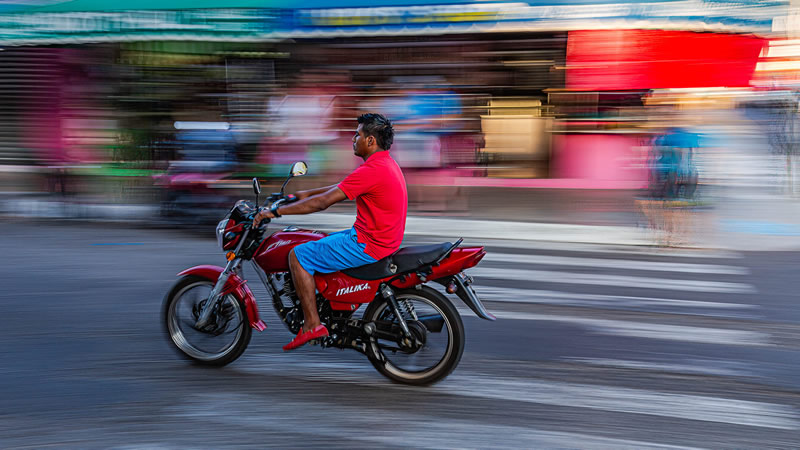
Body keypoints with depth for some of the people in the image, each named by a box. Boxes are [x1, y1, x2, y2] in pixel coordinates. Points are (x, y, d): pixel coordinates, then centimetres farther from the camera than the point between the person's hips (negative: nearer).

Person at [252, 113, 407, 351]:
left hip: (367, 246, -10)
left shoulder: (371, 170, -21)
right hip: (385, 240, 10)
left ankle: (312, 325, -8)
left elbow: (323, 202, -22)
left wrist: (275, 211, -17)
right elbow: (342, 188, 24)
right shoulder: (388, 163, 11)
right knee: (321, 241, 28)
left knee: (298, 256, -6)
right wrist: (307, 193, 26)